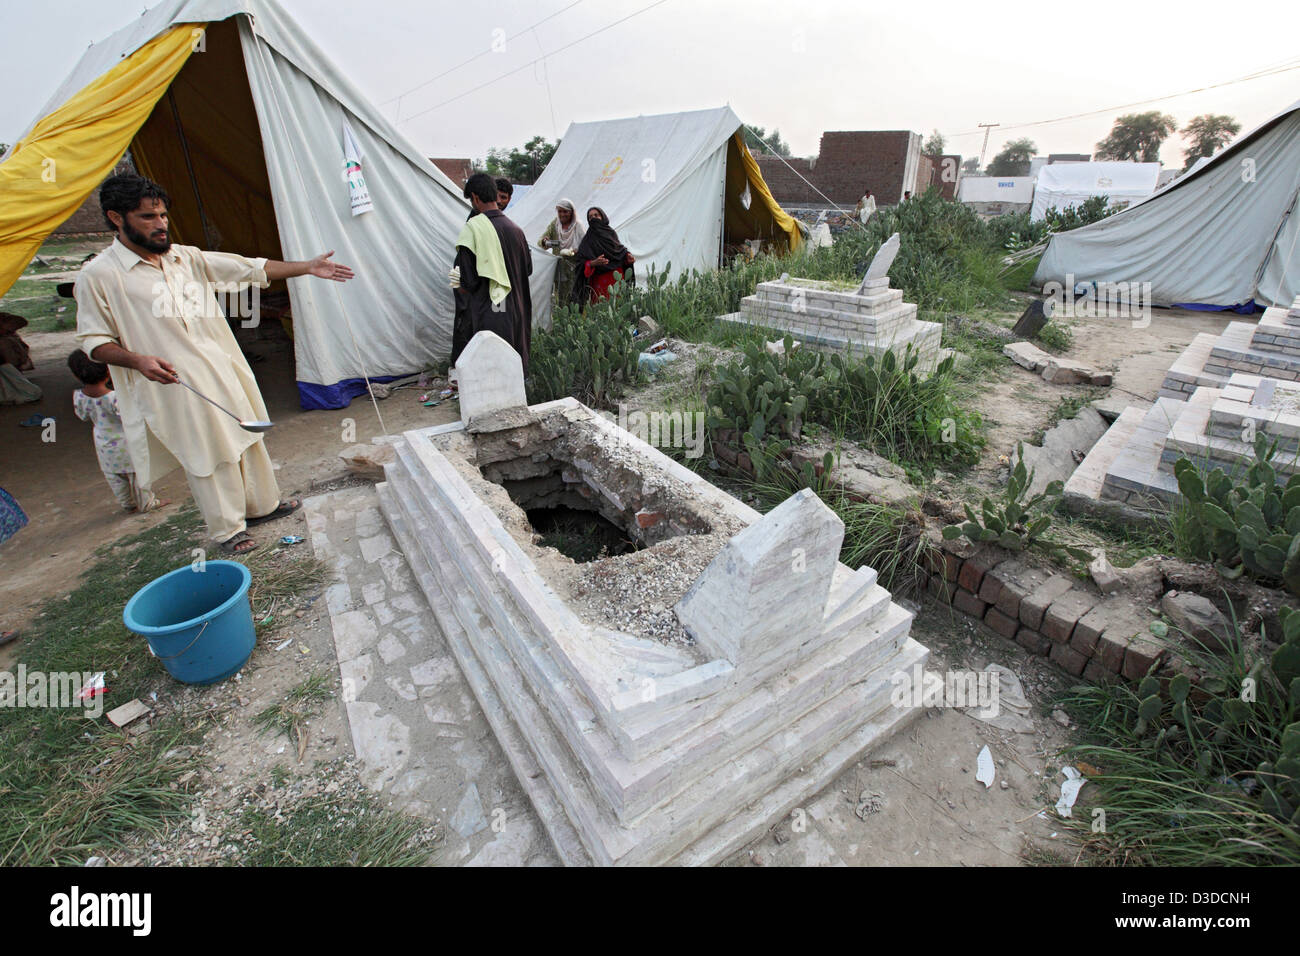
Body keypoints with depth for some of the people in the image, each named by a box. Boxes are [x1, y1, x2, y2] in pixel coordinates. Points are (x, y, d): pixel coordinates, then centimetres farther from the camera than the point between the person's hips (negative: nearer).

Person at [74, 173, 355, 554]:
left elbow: (250, 268, 6)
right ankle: (228, 529, 19)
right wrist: (138, 360, -22)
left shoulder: (187, 258, 7)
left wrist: (307, 267, 0)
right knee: (206, 457, 3)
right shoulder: (98, 275, -6)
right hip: (175, 386, -5)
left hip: (223, 373, 5)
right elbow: (93, 341, -4)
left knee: (246, 437, 15)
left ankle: (262, 504, 34)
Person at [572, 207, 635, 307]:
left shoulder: (611, 232, 12)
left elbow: (620, 250, 20)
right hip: (599, 282, -3)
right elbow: (580, 261, -4)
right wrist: (593, 263, -22)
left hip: (617, 278, 3)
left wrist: (627, 255, -1)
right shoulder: (587, 240, 3)